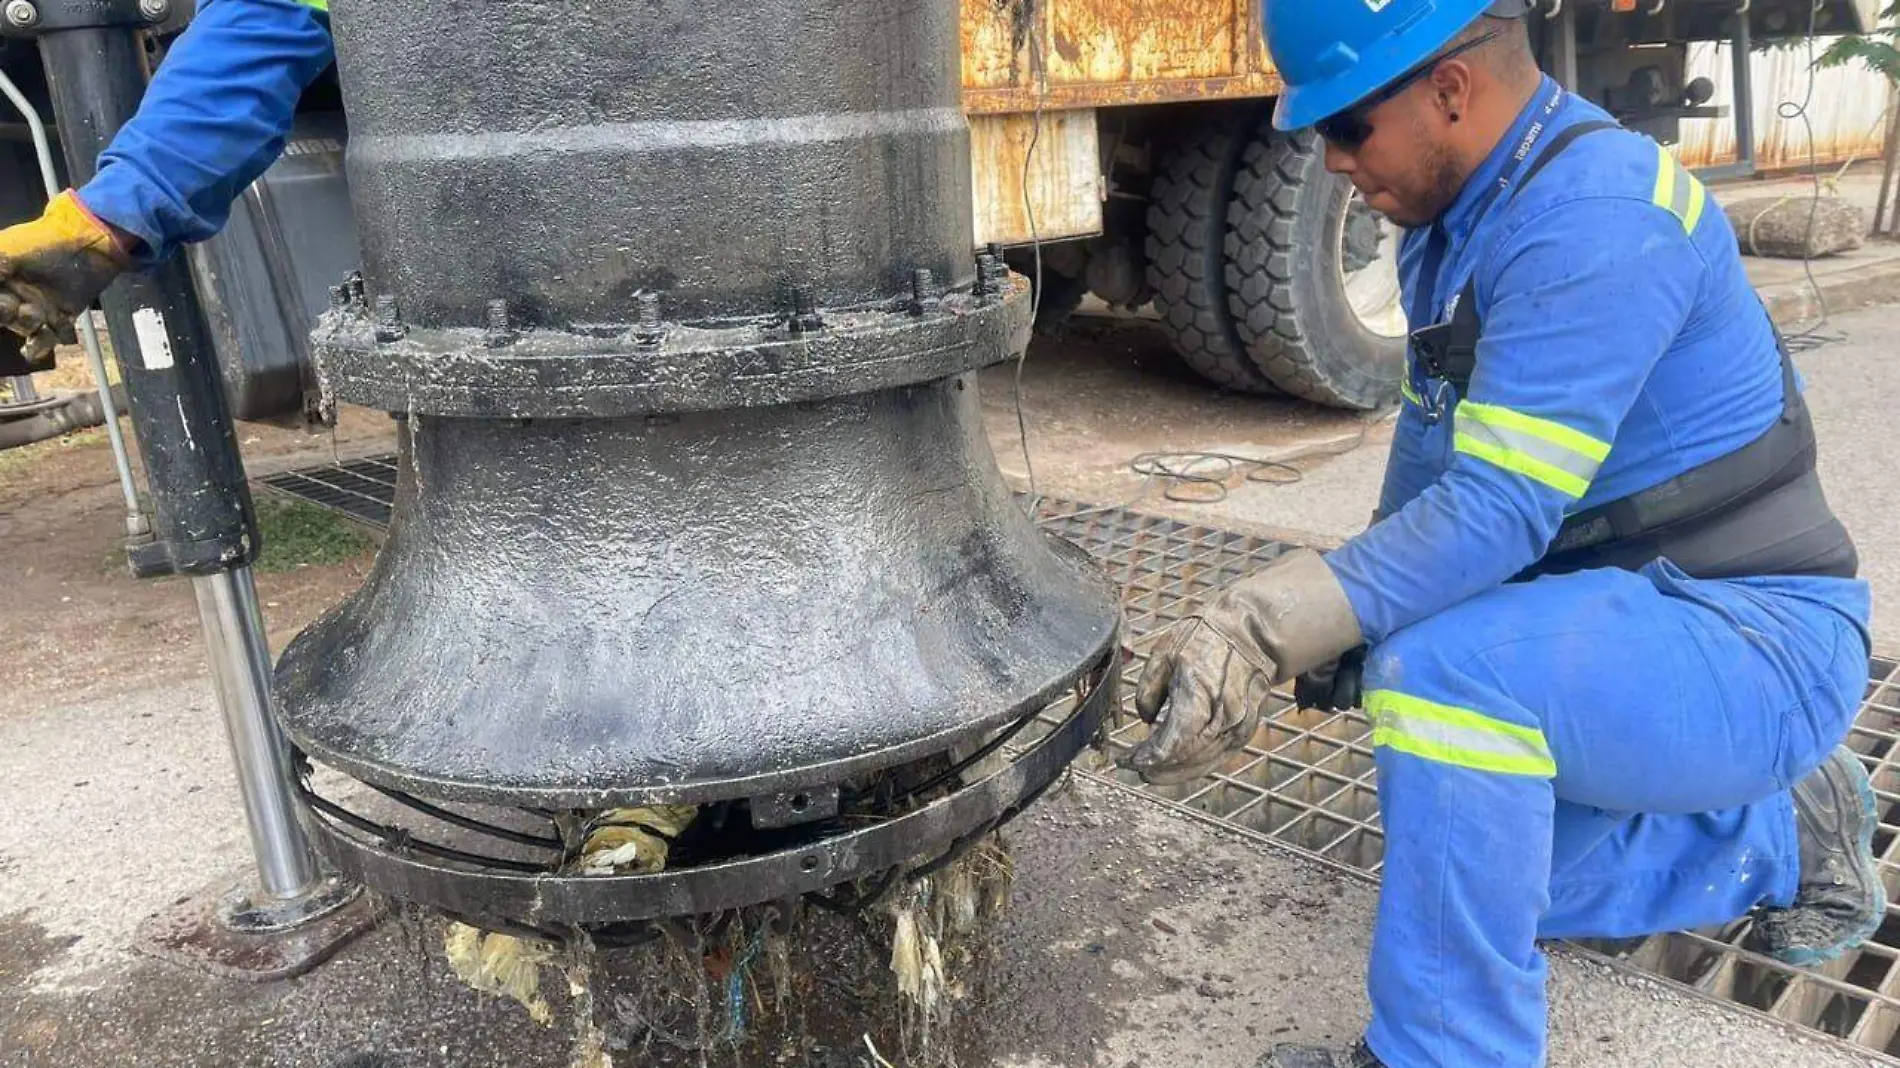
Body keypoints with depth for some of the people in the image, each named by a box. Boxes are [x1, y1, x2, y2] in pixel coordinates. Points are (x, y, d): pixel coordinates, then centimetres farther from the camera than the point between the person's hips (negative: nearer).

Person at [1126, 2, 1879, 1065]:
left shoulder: (1595, 218, -25)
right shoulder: (1455, 211, 4)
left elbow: (1499, 509, -33)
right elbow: (1434, 441, 14)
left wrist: (1260, 628, -39)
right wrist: (1360, 617, 8)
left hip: (1752, 638, -9)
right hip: (1627, 616, 10)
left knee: (1448, 671, -35)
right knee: (1470, 862, 19)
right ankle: (1782, 836, 31)